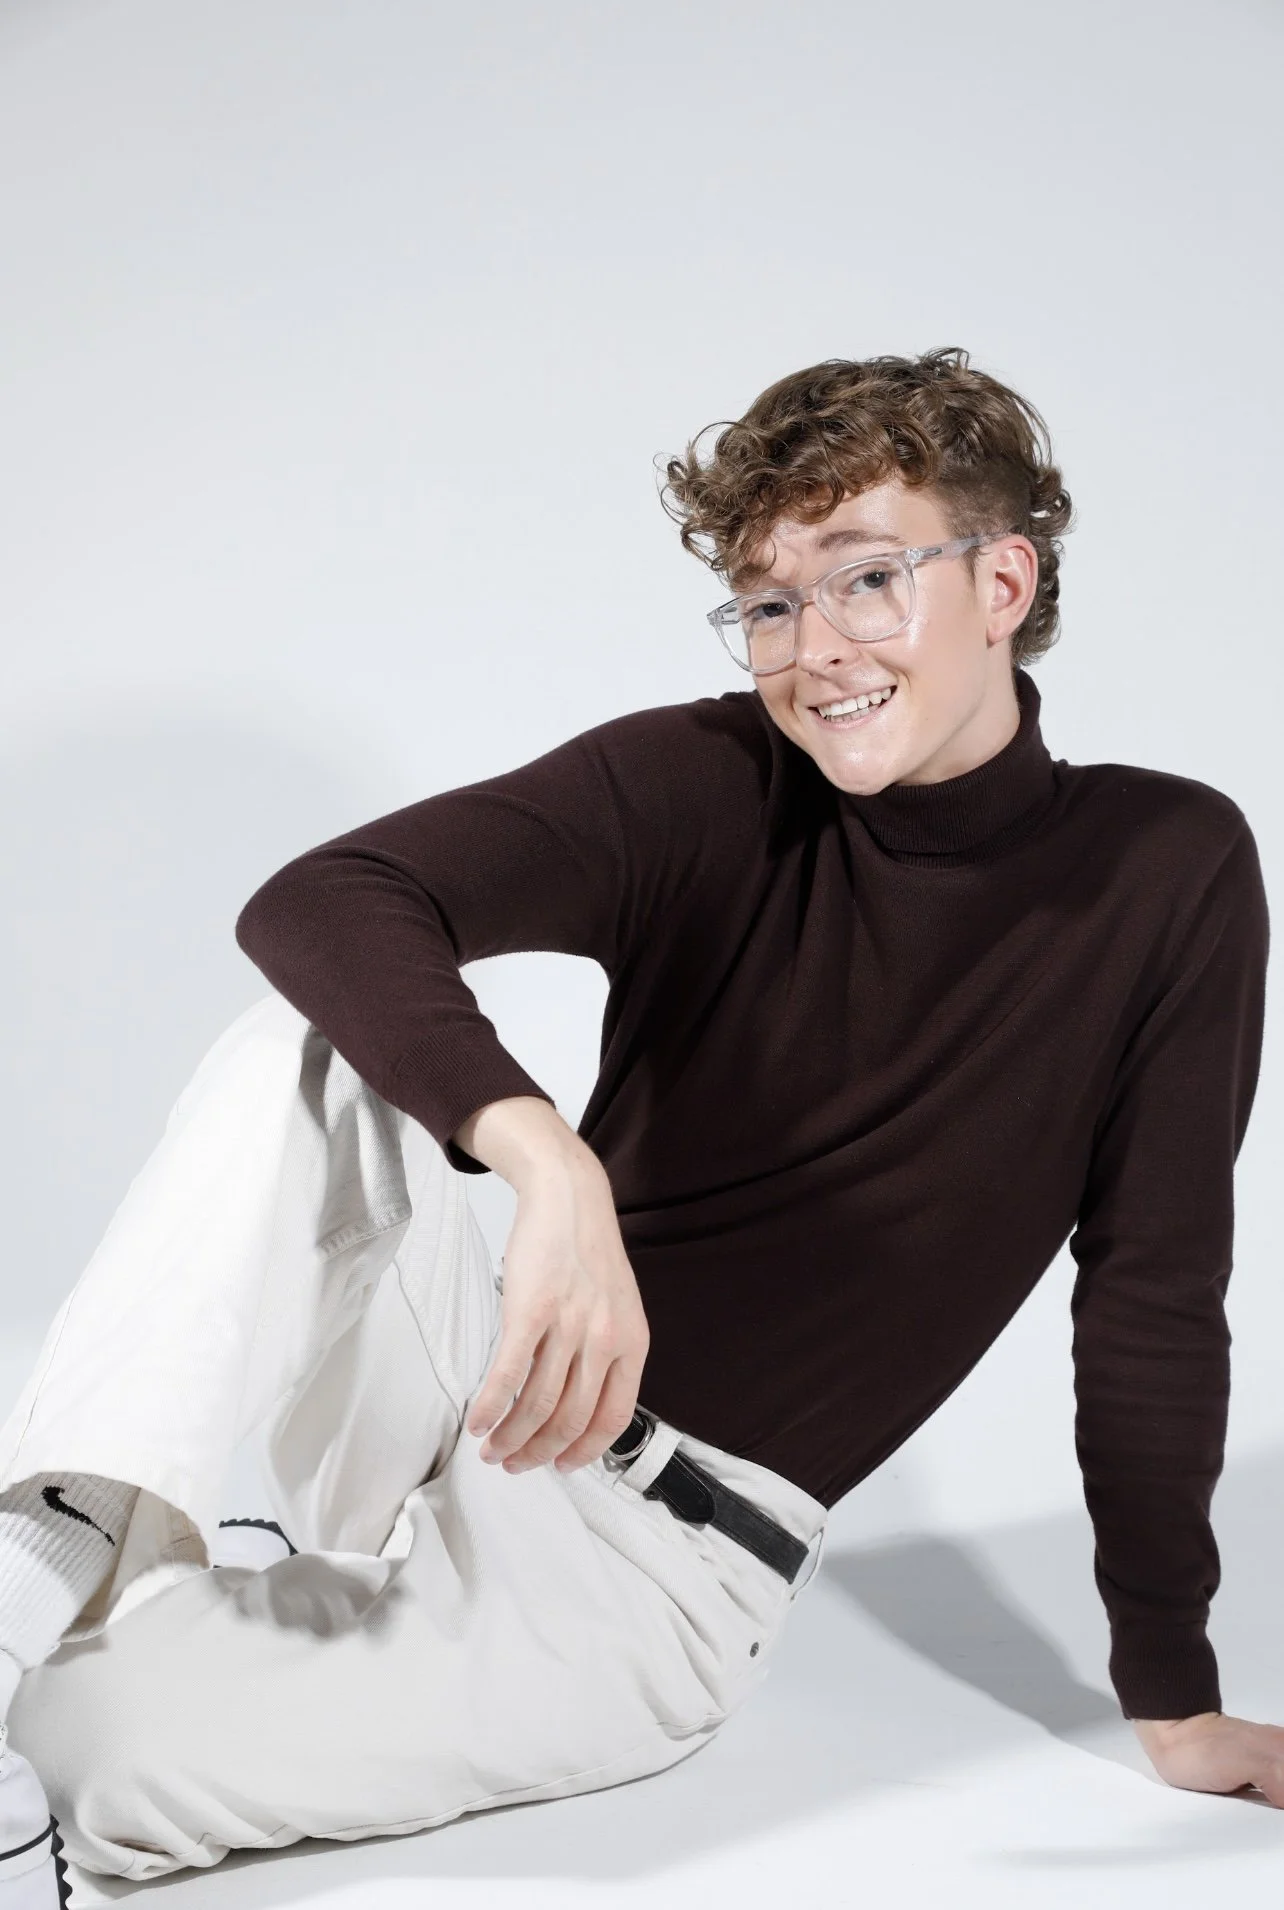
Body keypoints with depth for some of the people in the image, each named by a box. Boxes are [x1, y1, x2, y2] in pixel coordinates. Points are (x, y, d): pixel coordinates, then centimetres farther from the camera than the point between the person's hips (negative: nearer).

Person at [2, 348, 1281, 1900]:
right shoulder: (703, 784, -9)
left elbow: (1152, 1294, -4)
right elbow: (317, 902, -23)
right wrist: (543, 1153, -41)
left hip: (663, 1562, -2)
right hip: (489, 1407, 3)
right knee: (307, 1043, -25)